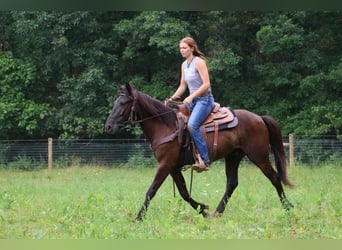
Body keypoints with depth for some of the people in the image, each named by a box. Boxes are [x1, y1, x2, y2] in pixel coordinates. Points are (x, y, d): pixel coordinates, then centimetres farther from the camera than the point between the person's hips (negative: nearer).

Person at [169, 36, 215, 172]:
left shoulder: (199, 62, -11)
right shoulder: (184, 65, 14)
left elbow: (206, 84, -17)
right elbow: (182, 86, 18)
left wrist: (191, 97, -23)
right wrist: (172, 98, 4)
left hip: (204, 99, -10)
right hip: (192, 100, 10)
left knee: (192, 125, -30)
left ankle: (204, 160, -30)